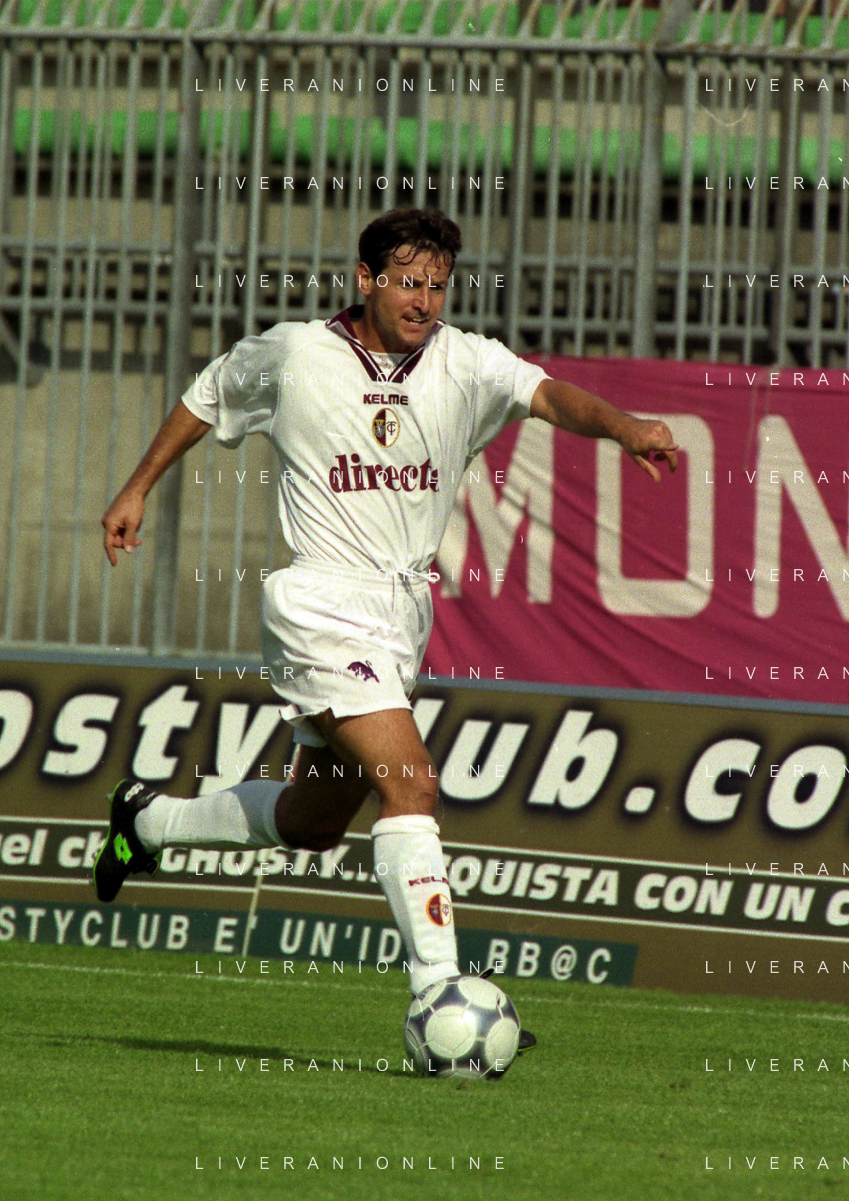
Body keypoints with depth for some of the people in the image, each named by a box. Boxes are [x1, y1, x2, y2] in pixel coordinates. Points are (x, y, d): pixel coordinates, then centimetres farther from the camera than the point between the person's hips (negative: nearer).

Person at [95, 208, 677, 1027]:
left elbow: (545, 394, -18)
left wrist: (622, 427, -37)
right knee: (410, 783, -22)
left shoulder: (463, 364, 0)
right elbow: (208, 397, 15)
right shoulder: (293, 354, -4)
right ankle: (438, 991, -26)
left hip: (405, 616, 6)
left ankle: (148, 821, 45)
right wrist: (138, 489, 20)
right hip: (323, 608, -6)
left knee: (314, 821, 20)